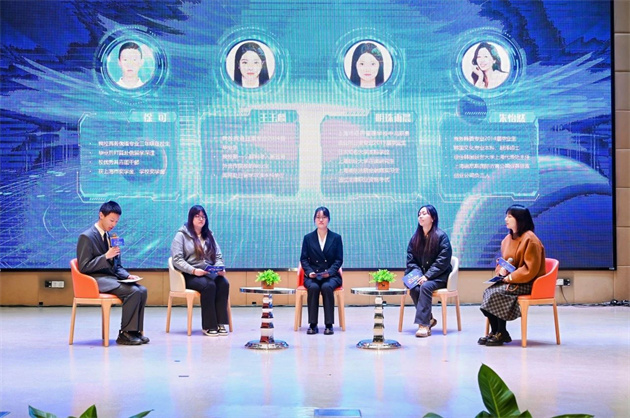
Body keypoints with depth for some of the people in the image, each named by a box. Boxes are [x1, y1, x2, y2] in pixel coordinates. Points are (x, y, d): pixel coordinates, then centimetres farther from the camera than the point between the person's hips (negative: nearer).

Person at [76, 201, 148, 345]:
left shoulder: (110, 237, 15)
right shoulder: (86, 237, -9)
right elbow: (83, 267, -14)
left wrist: (127, 275, -1)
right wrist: (106, 256, -22)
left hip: (112, 277, 7)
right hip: (97, 280, -7)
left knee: (142, 290, -15)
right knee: (133, 291, -26)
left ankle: (135, 331, -9)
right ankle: (124, 333, -15)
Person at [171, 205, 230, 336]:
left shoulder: (209, 236, 20)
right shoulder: (181, 235, 3)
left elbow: (218, 256, 16)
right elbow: (177, 259, -8)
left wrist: (220, 268, -7)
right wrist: (194, 270, -21)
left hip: (210, 273, 5)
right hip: (189, 275, -4)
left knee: (224, 283, -28)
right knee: (209, 286, -35)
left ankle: (220, 323, -27)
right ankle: (208, 326, -27)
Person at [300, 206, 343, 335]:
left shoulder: (336, 238, 7)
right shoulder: (308, 238, 9)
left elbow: (339, 259, 2)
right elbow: (304, 259, 6)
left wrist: (329, 272, -15)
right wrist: (309, 271, -14)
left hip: (331, 275, -1)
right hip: (312, 275, 1)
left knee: (327, 287, -34)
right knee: (313, 288, -33)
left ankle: (329, 325, -26)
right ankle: (312, 324, -24)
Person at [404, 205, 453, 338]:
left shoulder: (441, 236, -6)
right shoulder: (415, 238, 10)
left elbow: (443, 261, -11)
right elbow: (410, 260, 7)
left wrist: (427, 276, -19)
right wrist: (418, 275, -11)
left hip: (438, 277, -4)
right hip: (420, 275, 4)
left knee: (425, 287, -34)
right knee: (414, 288, -28)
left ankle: (423, 324, -34)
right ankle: (429, 319, -12)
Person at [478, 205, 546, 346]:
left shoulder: (530, 240, -15)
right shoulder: (508, 239, 11)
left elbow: (530, 269, -19)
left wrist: (509, 277, -19)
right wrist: (501, 270, -3)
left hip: (526, 283, -8)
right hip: (509, 280, 8)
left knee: (497, 293, -26)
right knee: (488, 291, -17)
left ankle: (501, 333, -12)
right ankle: (495, 332, -11)